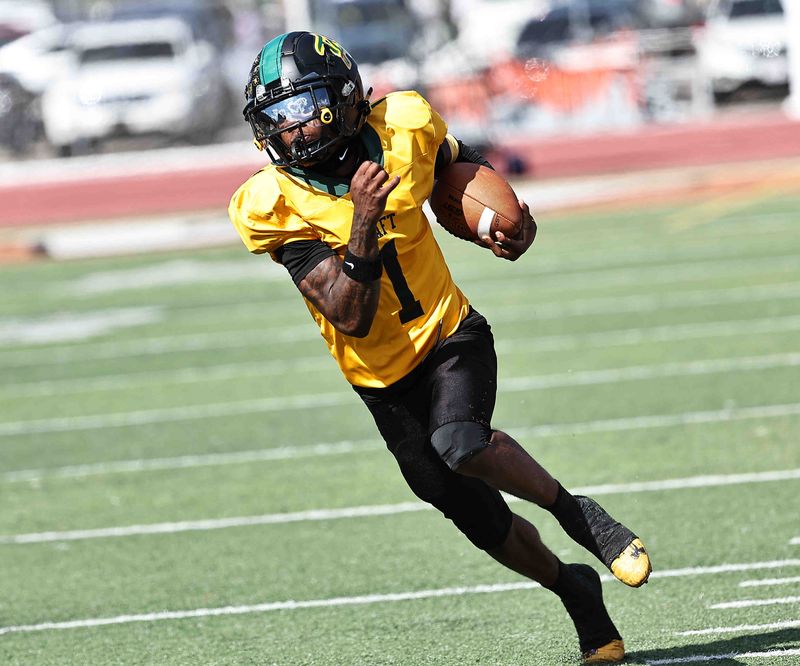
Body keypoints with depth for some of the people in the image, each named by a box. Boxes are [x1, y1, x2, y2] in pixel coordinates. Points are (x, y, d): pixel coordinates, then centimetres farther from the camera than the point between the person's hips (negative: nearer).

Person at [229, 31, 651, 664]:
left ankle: (577, 512, -11)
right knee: (484, 523, 9)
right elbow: (351, 317, -26)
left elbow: (458, 160, 14)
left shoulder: (403, 128, -13)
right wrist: (363, 220, -39)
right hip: (385, 380, 1)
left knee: (461, 444, -33)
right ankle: (574, 589, 36)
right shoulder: (274, 206, -20)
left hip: (450, 335, -1)